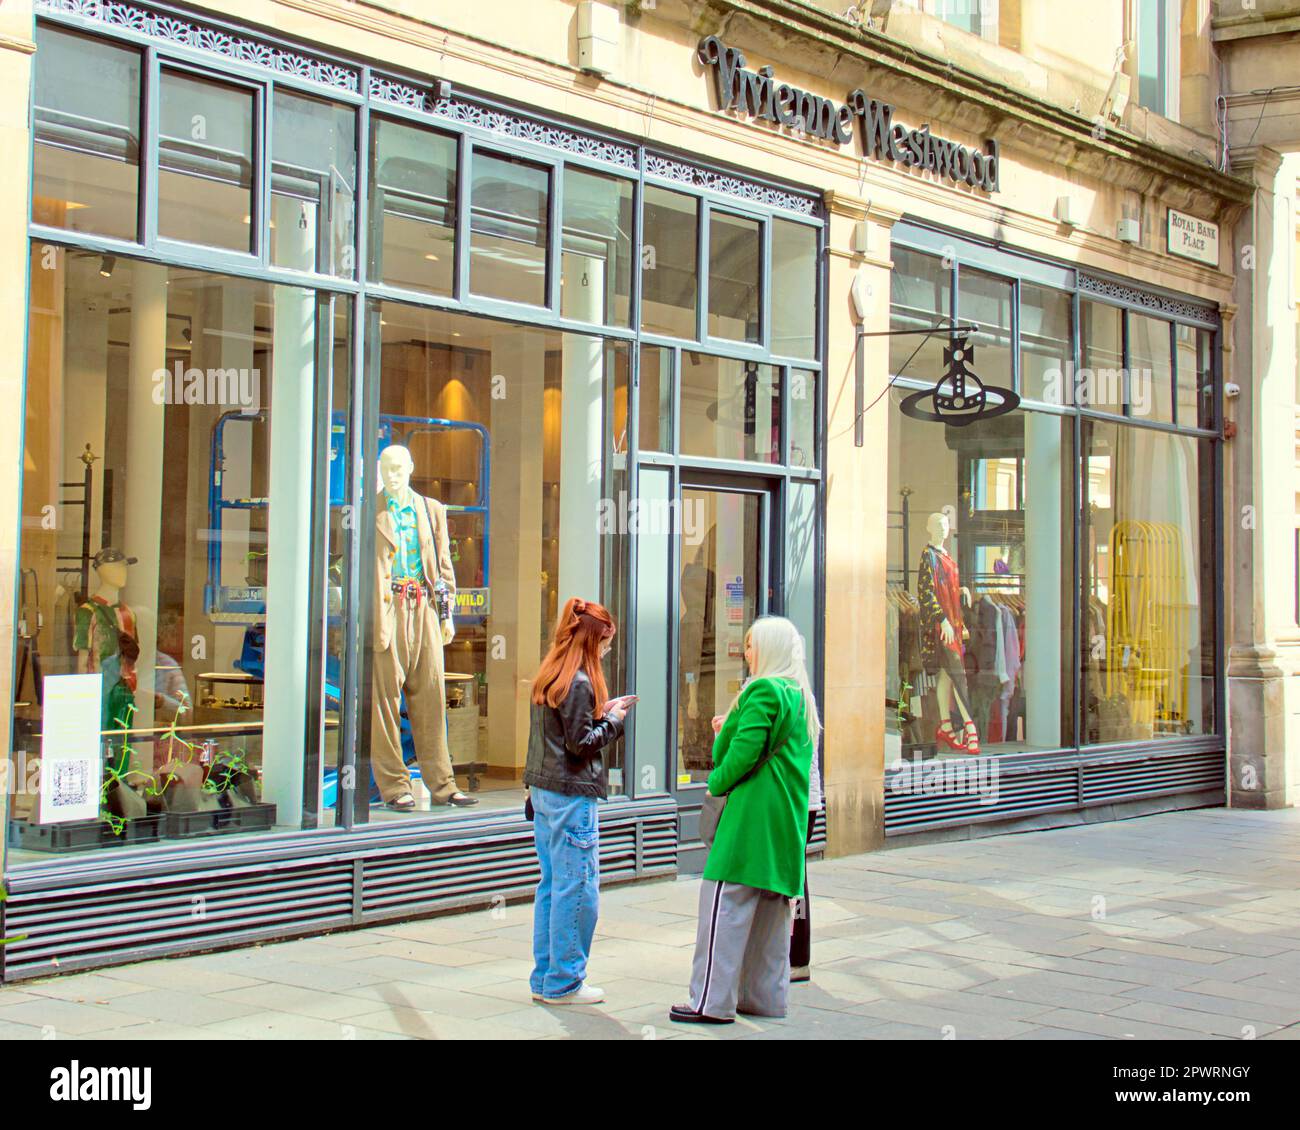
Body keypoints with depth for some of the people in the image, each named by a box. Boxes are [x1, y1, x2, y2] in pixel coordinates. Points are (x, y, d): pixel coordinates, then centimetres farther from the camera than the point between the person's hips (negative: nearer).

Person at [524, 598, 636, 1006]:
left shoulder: (549, 676, 12)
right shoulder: (578, 682, -16)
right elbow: (581, 743, -16)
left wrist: (602, 712, 10)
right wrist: (613, 719, -2)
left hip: (544, 791, 10)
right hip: (571, 795, -10)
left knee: (552, 884, 14)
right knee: (577, 888, -2)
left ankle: (545, 978, 19)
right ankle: (563, 983, 3)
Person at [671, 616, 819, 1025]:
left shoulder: (763, 692, -12)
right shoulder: (799, 696, 16)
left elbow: (744, 751, -19)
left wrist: (716, 783, -5)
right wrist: (729, 730, 11)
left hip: (752, 817, -10)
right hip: (787, 820, 10)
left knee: (726, 903, -6)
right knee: (771, 908, 12)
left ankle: (713, 1001, -5)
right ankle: (766, 995, 17)